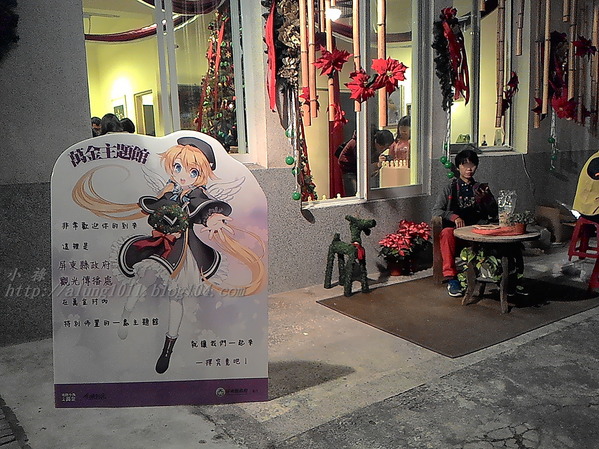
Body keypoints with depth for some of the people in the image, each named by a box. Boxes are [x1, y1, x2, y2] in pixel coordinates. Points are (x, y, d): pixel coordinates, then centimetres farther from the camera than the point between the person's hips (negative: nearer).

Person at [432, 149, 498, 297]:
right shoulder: (450, 188, 14)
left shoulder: (481, 188, 20)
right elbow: (436, 211, 3)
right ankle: (451, 278, -36)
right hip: (455, 229, -1)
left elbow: (493, 214, 12)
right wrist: (454, 217, -15)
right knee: (446, 232, -37)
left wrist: (484, 199, -6)